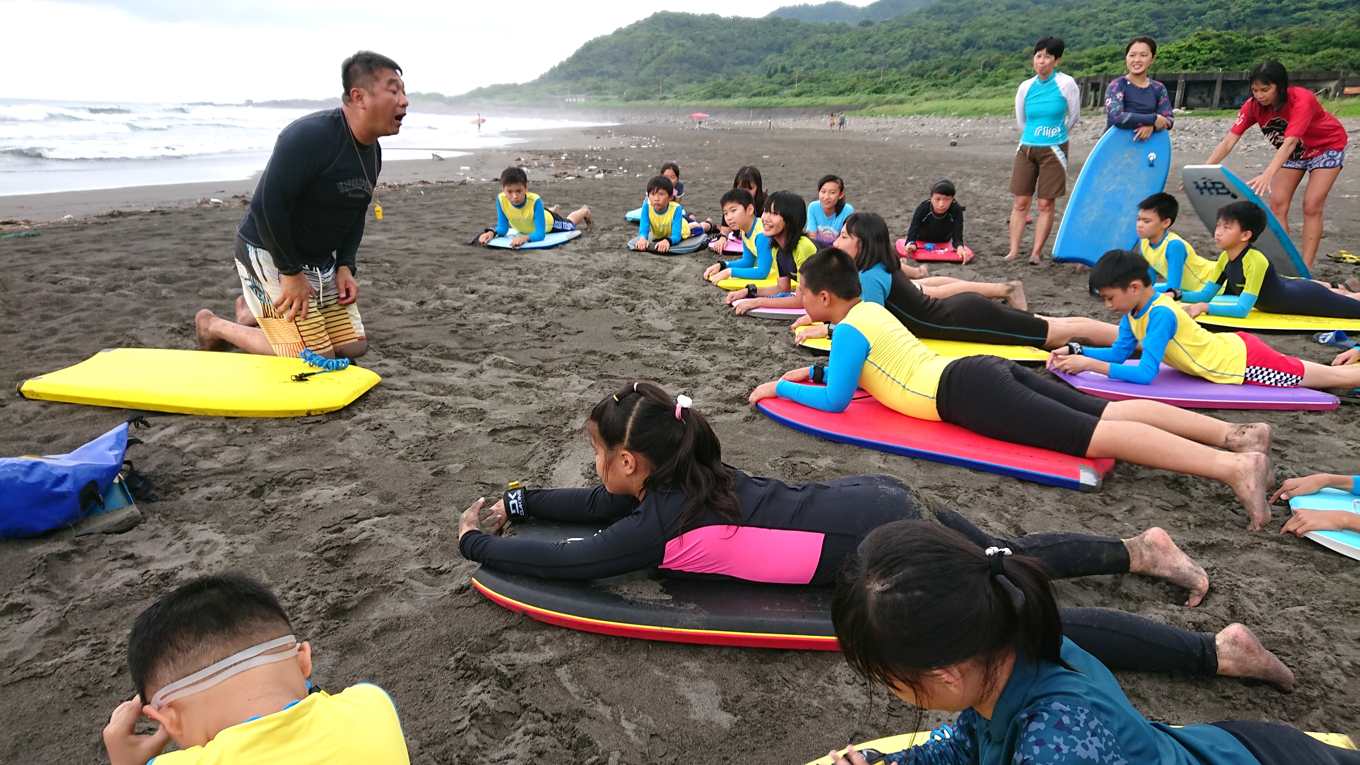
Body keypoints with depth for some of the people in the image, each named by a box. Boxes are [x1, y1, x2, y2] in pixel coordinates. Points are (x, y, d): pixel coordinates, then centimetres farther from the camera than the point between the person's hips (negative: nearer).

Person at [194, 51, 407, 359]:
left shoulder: (372, 151, 4)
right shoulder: (310, 137, -25)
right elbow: (267, 206, -28)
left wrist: (345, 266, -1)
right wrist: (291, 273, -23)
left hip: (321, 260, 9)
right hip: (269, 254, -9)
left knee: (354, 346, 9)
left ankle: (254, 313, 27)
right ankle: (214, 326, 11)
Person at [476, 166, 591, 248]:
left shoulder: (535, 201, -48)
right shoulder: (501, 199, -39)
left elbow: (540, 234, -50)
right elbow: (503, 228, -32)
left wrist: (526, 238, -71)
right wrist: (492, 232, -54)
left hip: (549, 222, -4)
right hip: (524, 227, 4)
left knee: (570, 224, 29)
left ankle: (585, 211, 62)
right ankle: (552, 209, 72)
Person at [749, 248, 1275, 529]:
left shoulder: (847, 331, -3)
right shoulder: (872, 310, 24)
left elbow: (834, 401, -4)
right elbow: (866, 368, 41)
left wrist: (781, 388, 8)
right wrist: (813, 371, 35)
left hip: (967, 393, -9)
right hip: (985, 372, 9)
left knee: (1095, 436, -19)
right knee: (1108, 412, 0)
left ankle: (1234, 466, -29)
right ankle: (1238, 434, -7)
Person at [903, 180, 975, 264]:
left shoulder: (956, 211, -30)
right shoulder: (922, 209, -31)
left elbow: (957, 234, -31)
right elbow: (913, 231, -33)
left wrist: (959, 246, -56)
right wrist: (911, 244, -58)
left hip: (945, 243, 0)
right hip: (921, 241, 0)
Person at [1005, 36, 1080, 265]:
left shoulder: (1066, 84, -8)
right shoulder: (1025, 87, 2)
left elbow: (1074, 117, 6)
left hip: (1054, 150, -3)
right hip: (1026, 149, 3)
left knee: (1046, 204, 0)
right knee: (1020, 202, 1)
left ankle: (1036, 253, 4)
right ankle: (1014, 250, 5)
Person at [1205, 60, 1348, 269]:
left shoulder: (1301, 100, -36)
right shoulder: (1253, 105, -22)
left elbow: (1289, 142, -48)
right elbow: (1228, 141, -28)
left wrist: (1267, 175, -63)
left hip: (1327, 146, -5)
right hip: (1295, 151, 5)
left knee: (1312, 207, -12)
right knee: (1277, 203, -5)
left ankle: (1305, 269, -9)